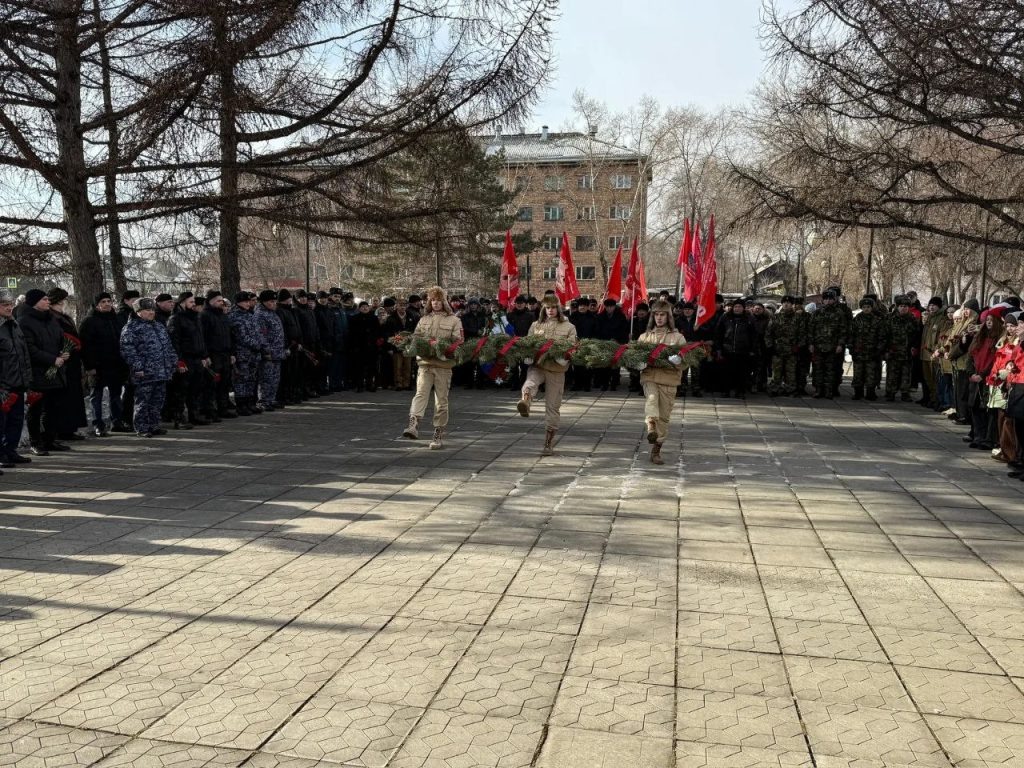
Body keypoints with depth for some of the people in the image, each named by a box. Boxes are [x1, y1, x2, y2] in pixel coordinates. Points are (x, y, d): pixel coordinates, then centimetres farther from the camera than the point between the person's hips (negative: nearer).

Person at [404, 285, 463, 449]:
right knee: (421, 393, -18)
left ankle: (439, 435, 10)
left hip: (444, 364, -2)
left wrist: (447, 349, -17)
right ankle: (414, 424, -31)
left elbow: (459, 342, 1)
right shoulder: (424, 320, 17)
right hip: (425, 362, 2)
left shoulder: (454, 320, 7)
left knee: (441, 401, 3)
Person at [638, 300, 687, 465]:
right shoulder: (644, 336, 16)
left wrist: (678, 360, -21)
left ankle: (656, 450, 13)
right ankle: (651, 428, -53)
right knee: (651, 398, -33)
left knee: (664, 417, 2)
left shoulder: (678, 337, 9)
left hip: (669, 379, 0)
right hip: (649, 377, 0)